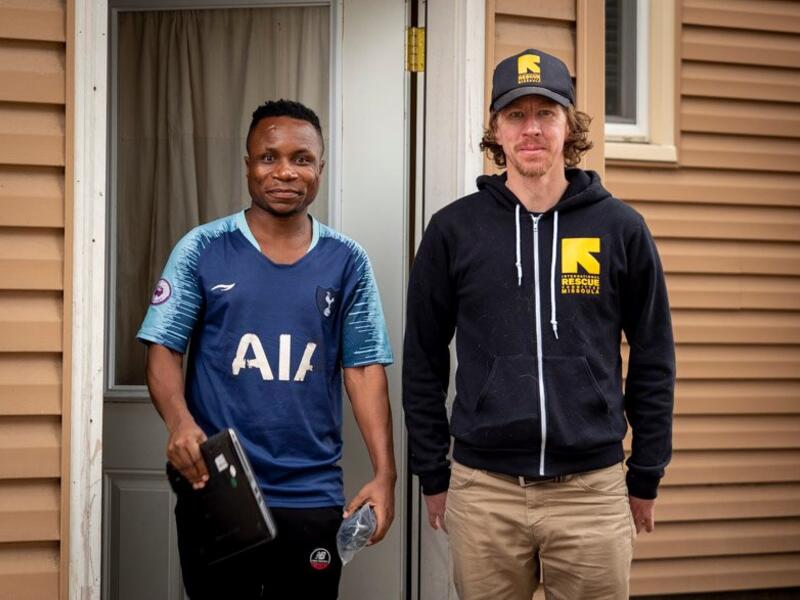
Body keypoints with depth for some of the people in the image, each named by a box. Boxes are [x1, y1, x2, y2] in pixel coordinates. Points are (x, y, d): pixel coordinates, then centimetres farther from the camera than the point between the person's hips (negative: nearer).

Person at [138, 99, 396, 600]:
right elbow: (164, 348, -2)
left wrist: (385, 473, -6)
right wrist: (179, 421, -22)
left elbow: (365, 369, 3)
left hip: (313, 497, 1)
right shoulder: (203, 249, 0)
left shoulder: (347, 262, 4)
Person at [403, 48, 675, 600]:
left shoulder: (621, 228, 2)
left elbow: (654, 360, 7)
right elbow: (423, 362, 7)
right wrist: (432, 475, 7)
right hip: (483, 492, 0)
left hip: (593, 491, 0)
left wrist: (646, 477, 7)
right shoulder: (454, 229, 2)